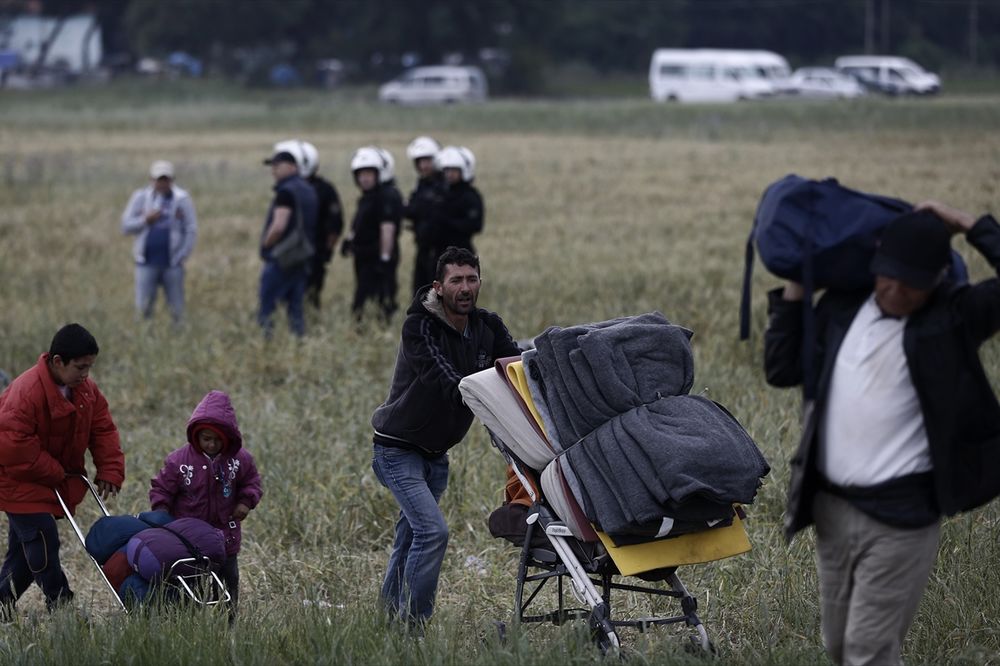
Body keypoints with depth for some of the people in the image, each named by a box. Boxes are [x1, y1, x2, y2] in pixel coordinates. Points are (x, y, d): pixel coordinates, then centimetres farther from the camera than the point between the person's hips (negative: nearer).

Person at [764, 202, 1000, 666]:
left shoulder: (953, 317, -7)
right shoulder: (841, 308, 7)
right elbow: (782, 370, 13)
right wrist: (794, 289, 9)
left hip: (901, 515, -6)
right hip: (832, 506, 6)